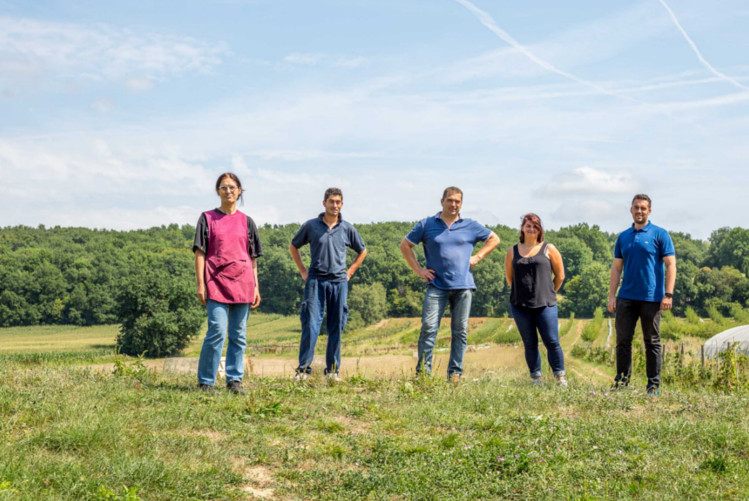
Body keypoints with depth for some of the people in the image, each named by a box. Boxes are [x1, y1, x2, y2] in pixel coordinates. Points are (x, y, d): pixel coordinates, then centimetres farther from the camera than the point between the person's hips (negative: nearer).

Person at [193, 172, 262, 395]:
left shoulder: (247, 222, 13)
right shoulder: (208, 218, 6)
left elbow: (253, 258, 14)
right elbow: (200, 253, 2)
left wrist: (256, 287, 8)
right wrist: (200, 284, -6)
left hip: (242, 284, 3)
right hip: (217, 283, -3)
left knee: (239, 334, 5)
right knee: (217, 331, -11)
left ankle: (235, 380, 12)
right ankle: (205, 381, -2)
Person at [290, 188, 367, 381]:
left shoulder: (347, 228, 8)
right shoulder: (311, 226, 4)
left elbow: (362, 251, 22)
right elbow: (293, 247, 17)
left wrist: (350, 272, 12)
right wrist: (303, 271, 10)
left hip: (339, 281, 2)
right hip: (315, 280, -2)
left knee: (336, 327, 4)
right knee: (311, 325, -7)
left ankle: (333, 370, 12)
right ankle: (304, 369, -4)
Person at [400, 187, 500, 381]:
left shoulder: (470, 226, 9)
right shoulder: (427, 225, 6)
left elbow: (494, 239, 21)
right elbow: (405, 245, 12)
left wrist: (477, 258, 9)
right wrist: (418, 270, 4)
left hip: (463, 286, 2)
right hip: (437, 285, -1)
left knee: (460, 331, 4)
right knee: (428, 327, -10)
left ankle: (455, 372, 12)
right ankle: (423, 371, -6)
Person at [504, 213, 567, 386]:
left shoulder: (548, 249, 4)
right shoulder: (513, 251, 9)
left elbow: (560, 275, 9)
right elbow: (509, 277, 17)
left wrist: (547, 293, 11)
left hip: (545, 305, -2)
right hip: (520, 306, 2)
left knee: (552, 342, -5)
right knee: (530, 344, 6)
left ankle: (560, 377, 6)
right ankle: (536, 377, 15)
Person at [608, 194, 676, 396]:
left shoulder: (660, 235, 0)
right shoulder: (623, 237, 12)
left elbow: (671, 266, -4)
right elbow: (617, 268, 13)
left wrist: (668, 294, -13)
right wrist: (612, 296, 5)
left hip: (651, 298, -4)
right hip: (626, 297, 4)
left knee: (652, 342, 4)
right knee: (623, 340, 4)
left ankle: (653, 385, 10)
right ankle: (622, 379, 14)